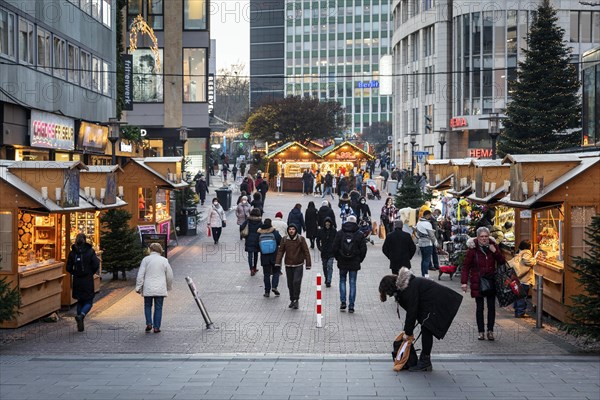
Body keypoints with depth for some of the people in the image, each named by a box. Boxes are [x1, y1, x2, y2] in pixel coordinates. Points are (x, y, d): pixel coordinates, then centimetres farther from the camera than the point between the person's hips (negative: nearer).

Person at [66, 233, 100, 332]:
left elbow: (68, 268, 0)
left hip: (77, 280, 3)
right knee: (89, 302, 5)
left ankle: (80, 325, 14)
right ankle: (81, 315, -23)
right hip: (88, 280, -3)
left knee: (80, 301, 15)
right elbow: (96, 265, -11)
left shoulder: (72, 252, 0)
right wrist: (91, 273, 6)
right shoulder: (90, 251, -7)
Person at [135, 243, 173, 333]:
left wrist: (138, 287, 1)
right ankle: (156, 327, 4)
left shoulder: (146, 259, -1)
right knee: (158, 308, 6)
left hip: (148, 288, 0)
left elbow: (140, 275, -4)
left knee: (148, 306, 14)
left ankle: (149, 323, 0)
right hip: (160, 289, 1)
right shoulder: (164, 260, 3)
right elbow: (169, 275, 8)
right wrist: (168, 287, 21)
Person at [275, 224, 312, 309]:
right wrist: (278, 263, -9)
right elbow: (280, 251, 1)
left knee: (296, 282, -14)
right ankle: (292, 300, 23)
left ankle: (296, 300, -3)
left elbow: (306, 251, -3)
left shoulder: (301, 239, -6)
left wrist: (308, 264, -5)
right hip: (288, 265, 3)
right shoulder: (284, 239, 0)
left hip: (298, 265, -3)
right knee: (290, 284, 9)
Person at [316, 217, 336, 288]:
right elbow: (318, 240, 8)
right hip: (324, 252, 2)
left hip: (331, 252, -2)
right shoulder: (321, 231, -2)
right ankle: (326, 279, 33)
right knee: (325, 266, 14)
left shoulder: (334, 231, -5)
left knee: (330, 266, -12)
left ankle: (328, 282, -12)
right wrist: (320, 248, -2)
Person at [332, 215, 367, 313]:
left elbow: (334, 248, -3)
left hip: (342, 262, 1)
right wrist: (359, 260, 10)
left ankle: (343, 302, 5)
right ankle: (351, 306, 3)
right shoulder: (359, 234, -4)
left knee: (342, 281, 17)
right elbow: (363, 249, -3)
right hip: (354, 263, 0)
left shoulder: (340, 233, -3)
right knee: (353, 283, 5)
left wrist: (338, 258, 11)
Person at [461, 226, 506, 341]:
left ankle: (490, 331, 13)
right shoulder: (472, 249, -7)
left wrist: (495, 252, -11)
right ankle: (481, 332, 10)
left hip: (491, 281, 3)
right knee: (479, 307, 3)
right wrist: (464, 282, -12)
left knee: (492, 307, 4)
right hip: (477, 282, -3)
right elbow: (466, 266, -6)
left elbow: (502, 261, 6)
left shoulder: (493, 246, 3)